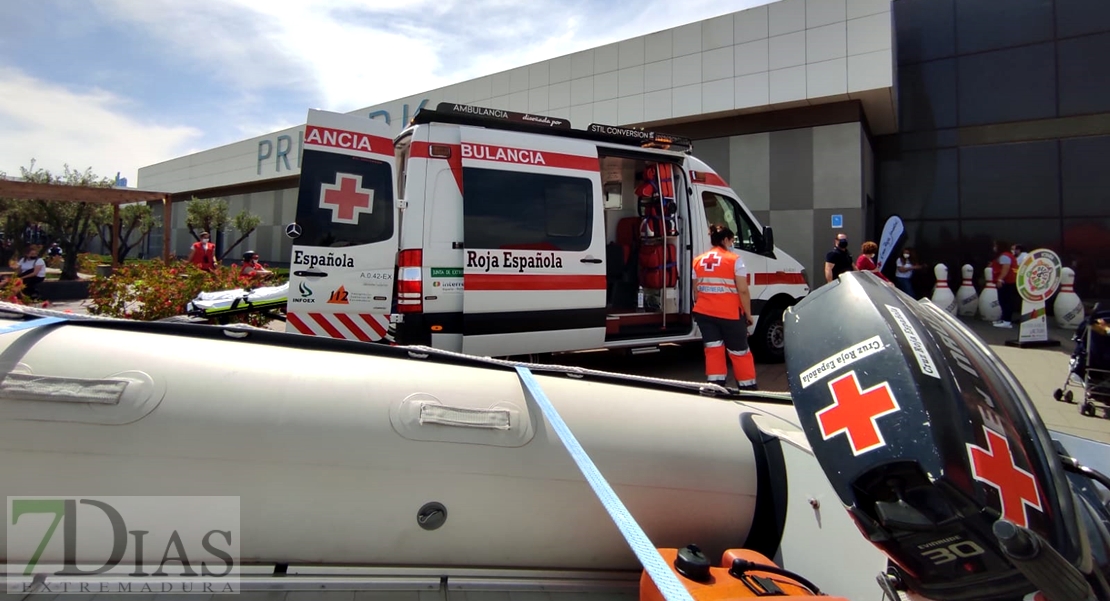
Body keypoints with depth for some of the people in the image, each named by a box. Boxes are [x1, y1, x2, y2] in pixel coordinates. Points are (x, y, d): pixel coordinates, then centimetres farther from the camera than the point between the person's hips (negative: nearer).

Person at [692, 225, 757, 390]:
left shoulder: (698, 261, 8)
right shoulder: (734, 260, -7)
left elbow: (696, 290, 12)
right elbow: (743, 291, -9)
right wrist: (748, 314, 1)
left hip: (704, 313, 4)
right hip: (730, 314, -4)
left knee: (713, 350, 8)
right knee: (740, 353, 9)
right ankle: (748, 389, 17)